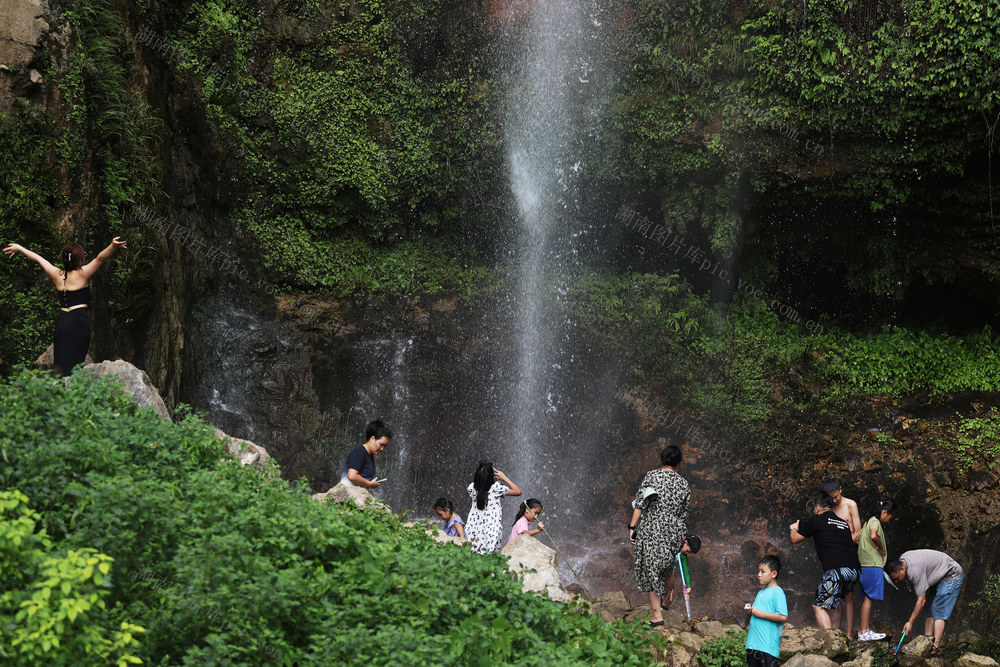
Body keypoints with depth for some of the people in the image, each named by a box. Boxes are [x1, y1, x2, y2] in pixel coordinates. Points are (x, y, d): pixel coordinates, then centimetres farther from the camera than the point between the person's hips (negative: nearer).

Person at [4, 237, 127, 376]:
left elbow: (38, 259, 23)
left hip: (61, 321, 5)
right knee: (73, 365, -9)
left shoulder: (57, 275, 10)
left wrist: (19, 248, 35)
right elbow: (100, 258, -16)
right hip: (79, 321, -5)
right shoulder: (82, 274, -5)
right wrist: (113, 246, -32)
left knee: (60, 363, 7)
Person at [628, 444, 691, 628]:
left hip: (650, 530, -3)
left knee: (650, 570, 5)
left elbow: (640, 504, -10)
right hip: (674, 530, 3)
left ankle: (657, 614, 4)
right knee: (667, 565, 28)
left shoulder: (652, 476, -6)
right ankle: (670, 594, 48)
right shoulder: (684, 484, 3)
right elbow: (684, 511, 9)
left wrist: (632, 527, -6)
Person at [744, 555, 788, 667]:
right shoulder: (760, 592, 18)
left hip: (768, 644, -8)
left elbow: (783, 617, -18)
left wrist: (760, 613, -15)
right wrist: (751, 610, 4)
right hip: (753, 643, 8)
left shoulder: (777, 592, -7)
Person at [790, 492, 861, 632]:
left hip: (837, 570, -7)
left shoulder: (816, 520, 8)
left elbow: (795, 539, 19)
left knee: (819, 607, -3)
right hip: (855, 570, 7)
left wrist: (794, 528, 44)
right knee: (835, 603, 27)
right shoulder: (844, 523, 25)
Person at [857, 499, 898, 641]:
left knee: (868, 598, 12)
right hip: (873, 565, -10)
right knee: (869, 598, -7)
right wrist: (882, 549, -14)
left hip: (865, 565, 10)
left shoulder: (869, 521, 19)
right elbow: (874, 536, -31)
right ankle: (863, 632, -7)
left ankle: (865, 629, 16)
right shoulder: (875, 522, -9)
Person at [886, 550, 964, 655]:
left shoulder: (914, 571, -34)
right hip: (939, 578, 10)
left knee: (938, 613, -17)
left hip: (952, 576, -10)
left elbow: (921, 600, -29)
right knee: (929, 612, 3)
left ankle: (935, 647, -22)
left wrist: (910, 622, -23)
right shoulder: (901, 560, -6)